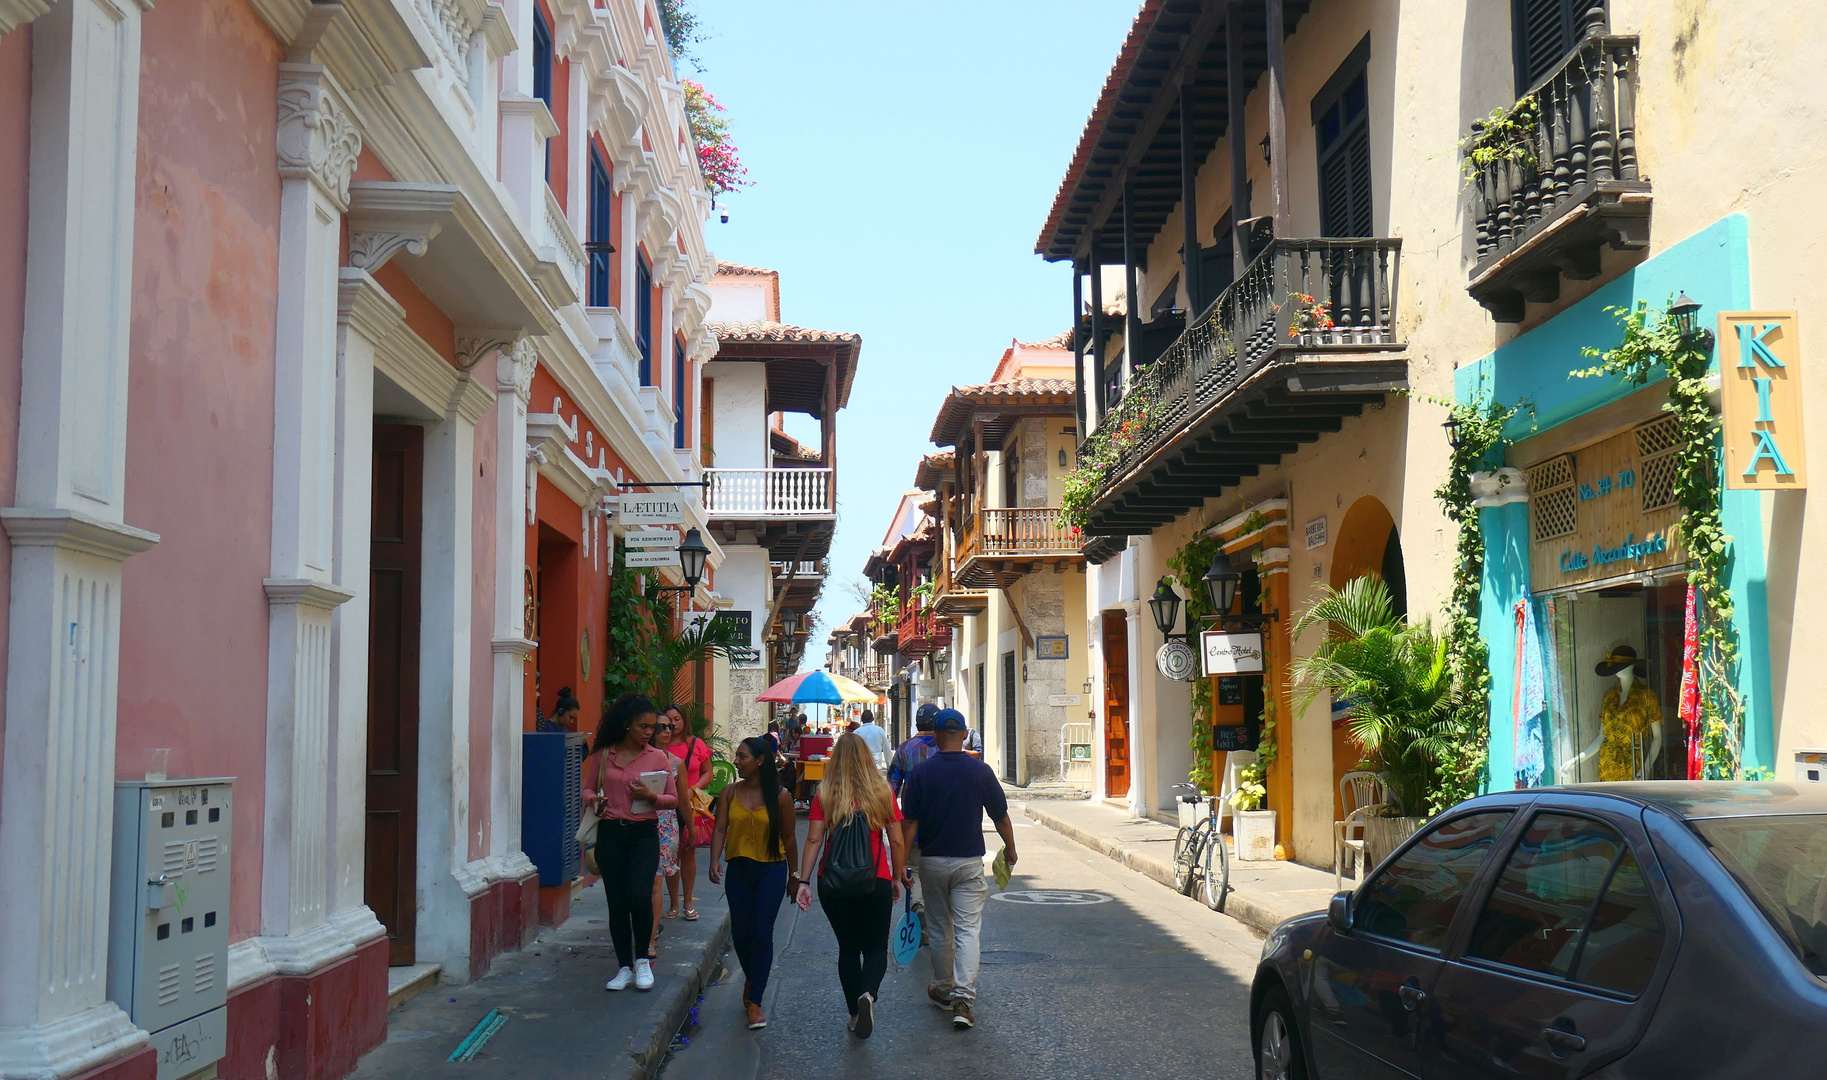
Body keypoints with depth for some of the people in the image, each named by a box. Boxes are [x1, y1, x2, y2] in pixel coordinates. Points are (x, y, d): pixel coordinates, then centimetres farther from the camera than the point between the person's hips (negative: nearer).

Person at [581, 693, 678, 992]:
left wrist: (652, 796, -14)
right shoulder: (603, 756, 5)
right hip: (610, 833, 2)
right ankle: (625, 967, 18)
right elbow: (587, 788, 13)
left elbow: (673, 799, 5)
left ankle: (642, 960, 5)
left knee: (639, 896, -17)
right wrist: (593, 800, -9)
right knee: (617, 902, 4)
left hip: (643, 834, -1)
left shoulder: (658, 757, 3)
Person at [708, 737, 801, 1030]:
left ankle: (755, 1001, -2)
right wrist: (715, 861, -19)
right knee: (740, 933, 8)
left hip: (771, 870, -3)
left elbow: (789, 837, 1)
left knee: (762, 934, -7)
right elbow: (720, 829, -3)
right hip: (738, 870, 3)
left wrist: (794, 875, 6)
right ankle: (751, 978, 38)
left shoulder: (780, 796, -5)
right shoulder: (729, 793, 2)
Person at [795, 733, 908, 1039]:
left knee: (848, 947, 17)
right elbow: (897, 842, 1)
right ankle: (868, 993, -16)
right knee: (875, 947, 12)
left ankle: (854, 1013, 20)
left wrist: (803, 881, -2)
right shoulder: (882, 792, -2)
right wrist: (897, 878, 13)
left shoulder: (825, 795, -3)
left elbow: (813, 840, -6)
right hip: (876, 882, -1)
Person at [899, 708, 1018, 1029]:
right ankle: (963, 998, -14)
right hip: (969, 862, -1)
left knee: (939, 930, 16)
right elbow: (1001, 818, 2)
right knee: (968, 929, -2)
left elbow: (909, 823, -7)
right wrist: (1010, 850, 19)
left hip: (932, 861, 1)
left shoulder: (921, 772, -6)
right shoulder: (980, 771, -6)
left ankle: (943, 989, 30)